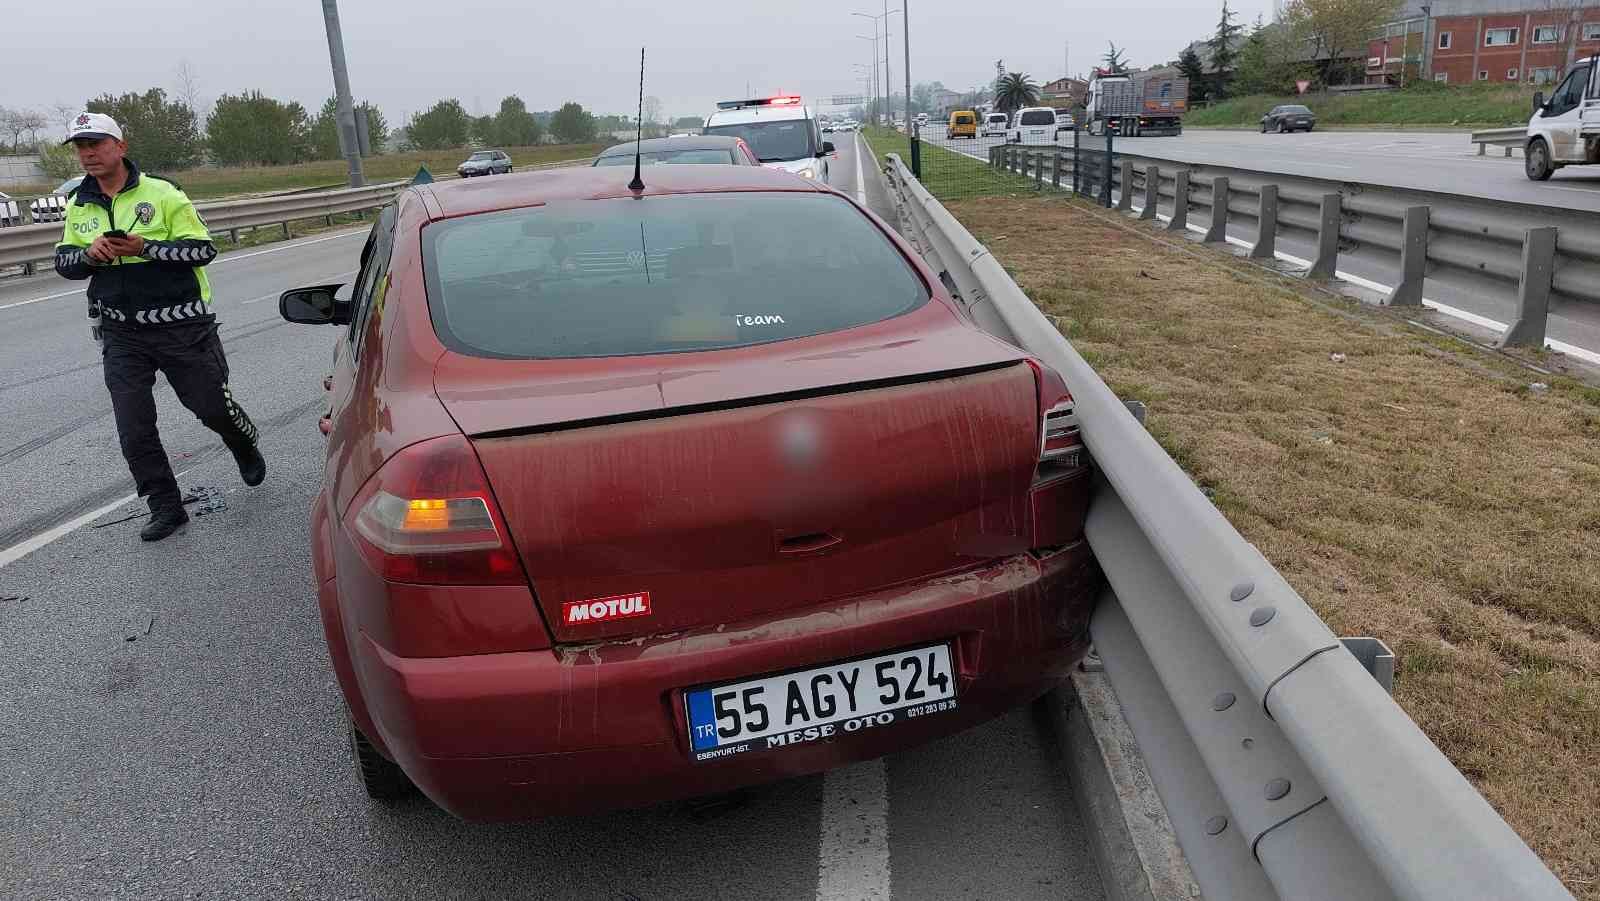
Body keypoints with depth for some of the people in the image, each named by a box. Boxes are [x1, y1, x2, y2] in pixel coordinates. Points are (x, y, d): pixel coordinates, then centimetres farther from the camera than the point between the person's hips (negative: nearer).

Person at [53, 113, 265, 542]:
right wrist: (89, 253, -10)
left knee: (213, 407, 5)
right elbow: (63, 262, 13)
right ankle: (166, 507, 12)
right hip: (122, 334, 4)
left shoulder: (162, 194, -7)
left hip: (182, 327, -4)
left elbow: (203, 249, -10)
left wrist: (145, 247, -22)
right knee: (134, 431, 0)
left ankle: (246, 448, 38)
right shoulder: (79, 207, 8)